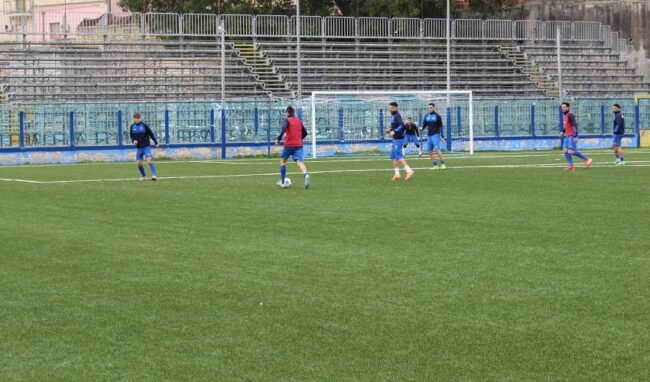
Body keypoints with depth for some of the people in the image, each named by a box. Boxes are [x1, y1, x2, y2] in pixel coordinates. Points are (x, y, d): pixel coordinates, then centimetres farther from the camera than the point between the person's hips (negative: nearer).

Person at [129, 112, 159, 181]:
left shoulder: (144, 125, -7)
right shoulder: (132, 127, 3)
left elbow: (151, 134, 1)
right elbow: (132, 136, 15)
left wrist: (156, 143, 4)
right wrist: (133, 140, -8)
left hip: (146, 147, -4)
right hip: (139, 148, 4)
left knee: (149, 160, -18)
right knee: (138, 163, 5)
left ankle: (154, 175, -22)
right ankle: (143, 176, 24)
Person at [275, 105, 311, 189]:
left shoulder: (287, 120, 0)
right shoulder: (299, 121, 17)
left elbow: (283, 129, -20)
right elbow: (305, 133, 22)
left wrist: (278, 139, -18)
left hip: (289, 144, -3)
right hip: (299, 145, 3)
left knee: (283, 160, 18)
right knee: (299, 162, -12)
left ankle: (282, 182, 20)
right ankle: (306, 175, -43)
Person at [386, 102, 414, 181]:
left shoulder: (397, 116, -12)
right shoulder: (393, 116, 17)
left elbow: (402, 125, -24)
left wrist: (394, 131, -30)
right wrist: (390, 130, 13)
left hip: (398, 139, -10)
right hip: (395, 139, 10)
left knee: (398, 155, -14)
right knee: (393, 156, 9)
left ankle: (409, 171, -16)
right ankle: (397, 174, 11)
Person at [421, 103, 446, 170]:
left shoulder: (437, 116, -1)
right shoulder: (426, 116, 11)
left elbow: (441, 127, 0)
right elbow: (424, 125, 13)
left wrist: (442, 136, -6)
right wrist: (422, 128, -11)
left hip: (436, 135, -6)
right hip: (429, 135, 6)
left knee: (437, 149, -20)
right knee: (430, 151, 2)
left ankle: (443, 164, -19)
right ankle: (435, 165, 9)